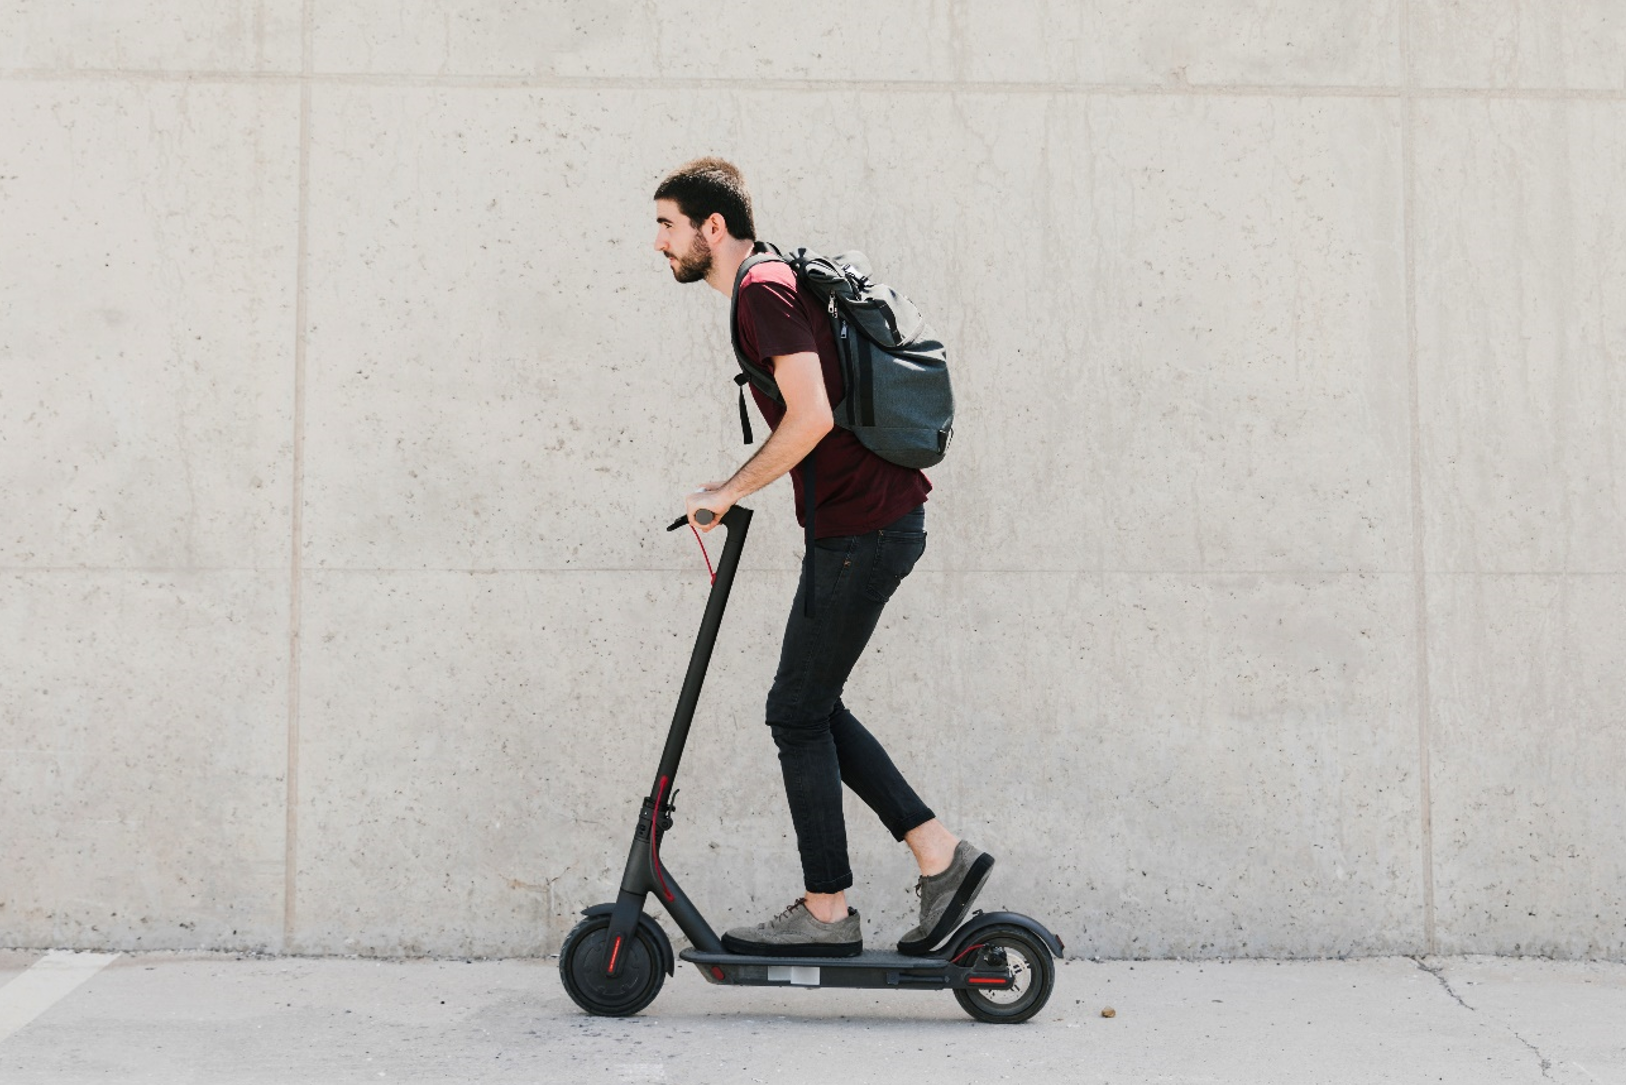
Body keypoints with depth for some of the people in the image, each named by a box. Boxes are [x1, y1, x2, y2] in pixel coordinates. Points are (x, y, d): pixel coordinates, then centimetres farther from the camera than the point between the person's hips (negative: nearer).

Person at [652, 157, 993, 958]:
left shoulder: (765, 292, -13)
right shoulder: (767, 288, 19)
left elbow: (812, 416, -23)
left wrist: (733, 491, -13)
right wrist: (739, 491, 21)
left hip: (864, 529, -10)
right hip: (863, 523, 10)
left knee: (797, 713, -1)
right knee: (811, 708, 14)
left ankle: (826, 913, 8)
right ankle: (940, 855, 15)